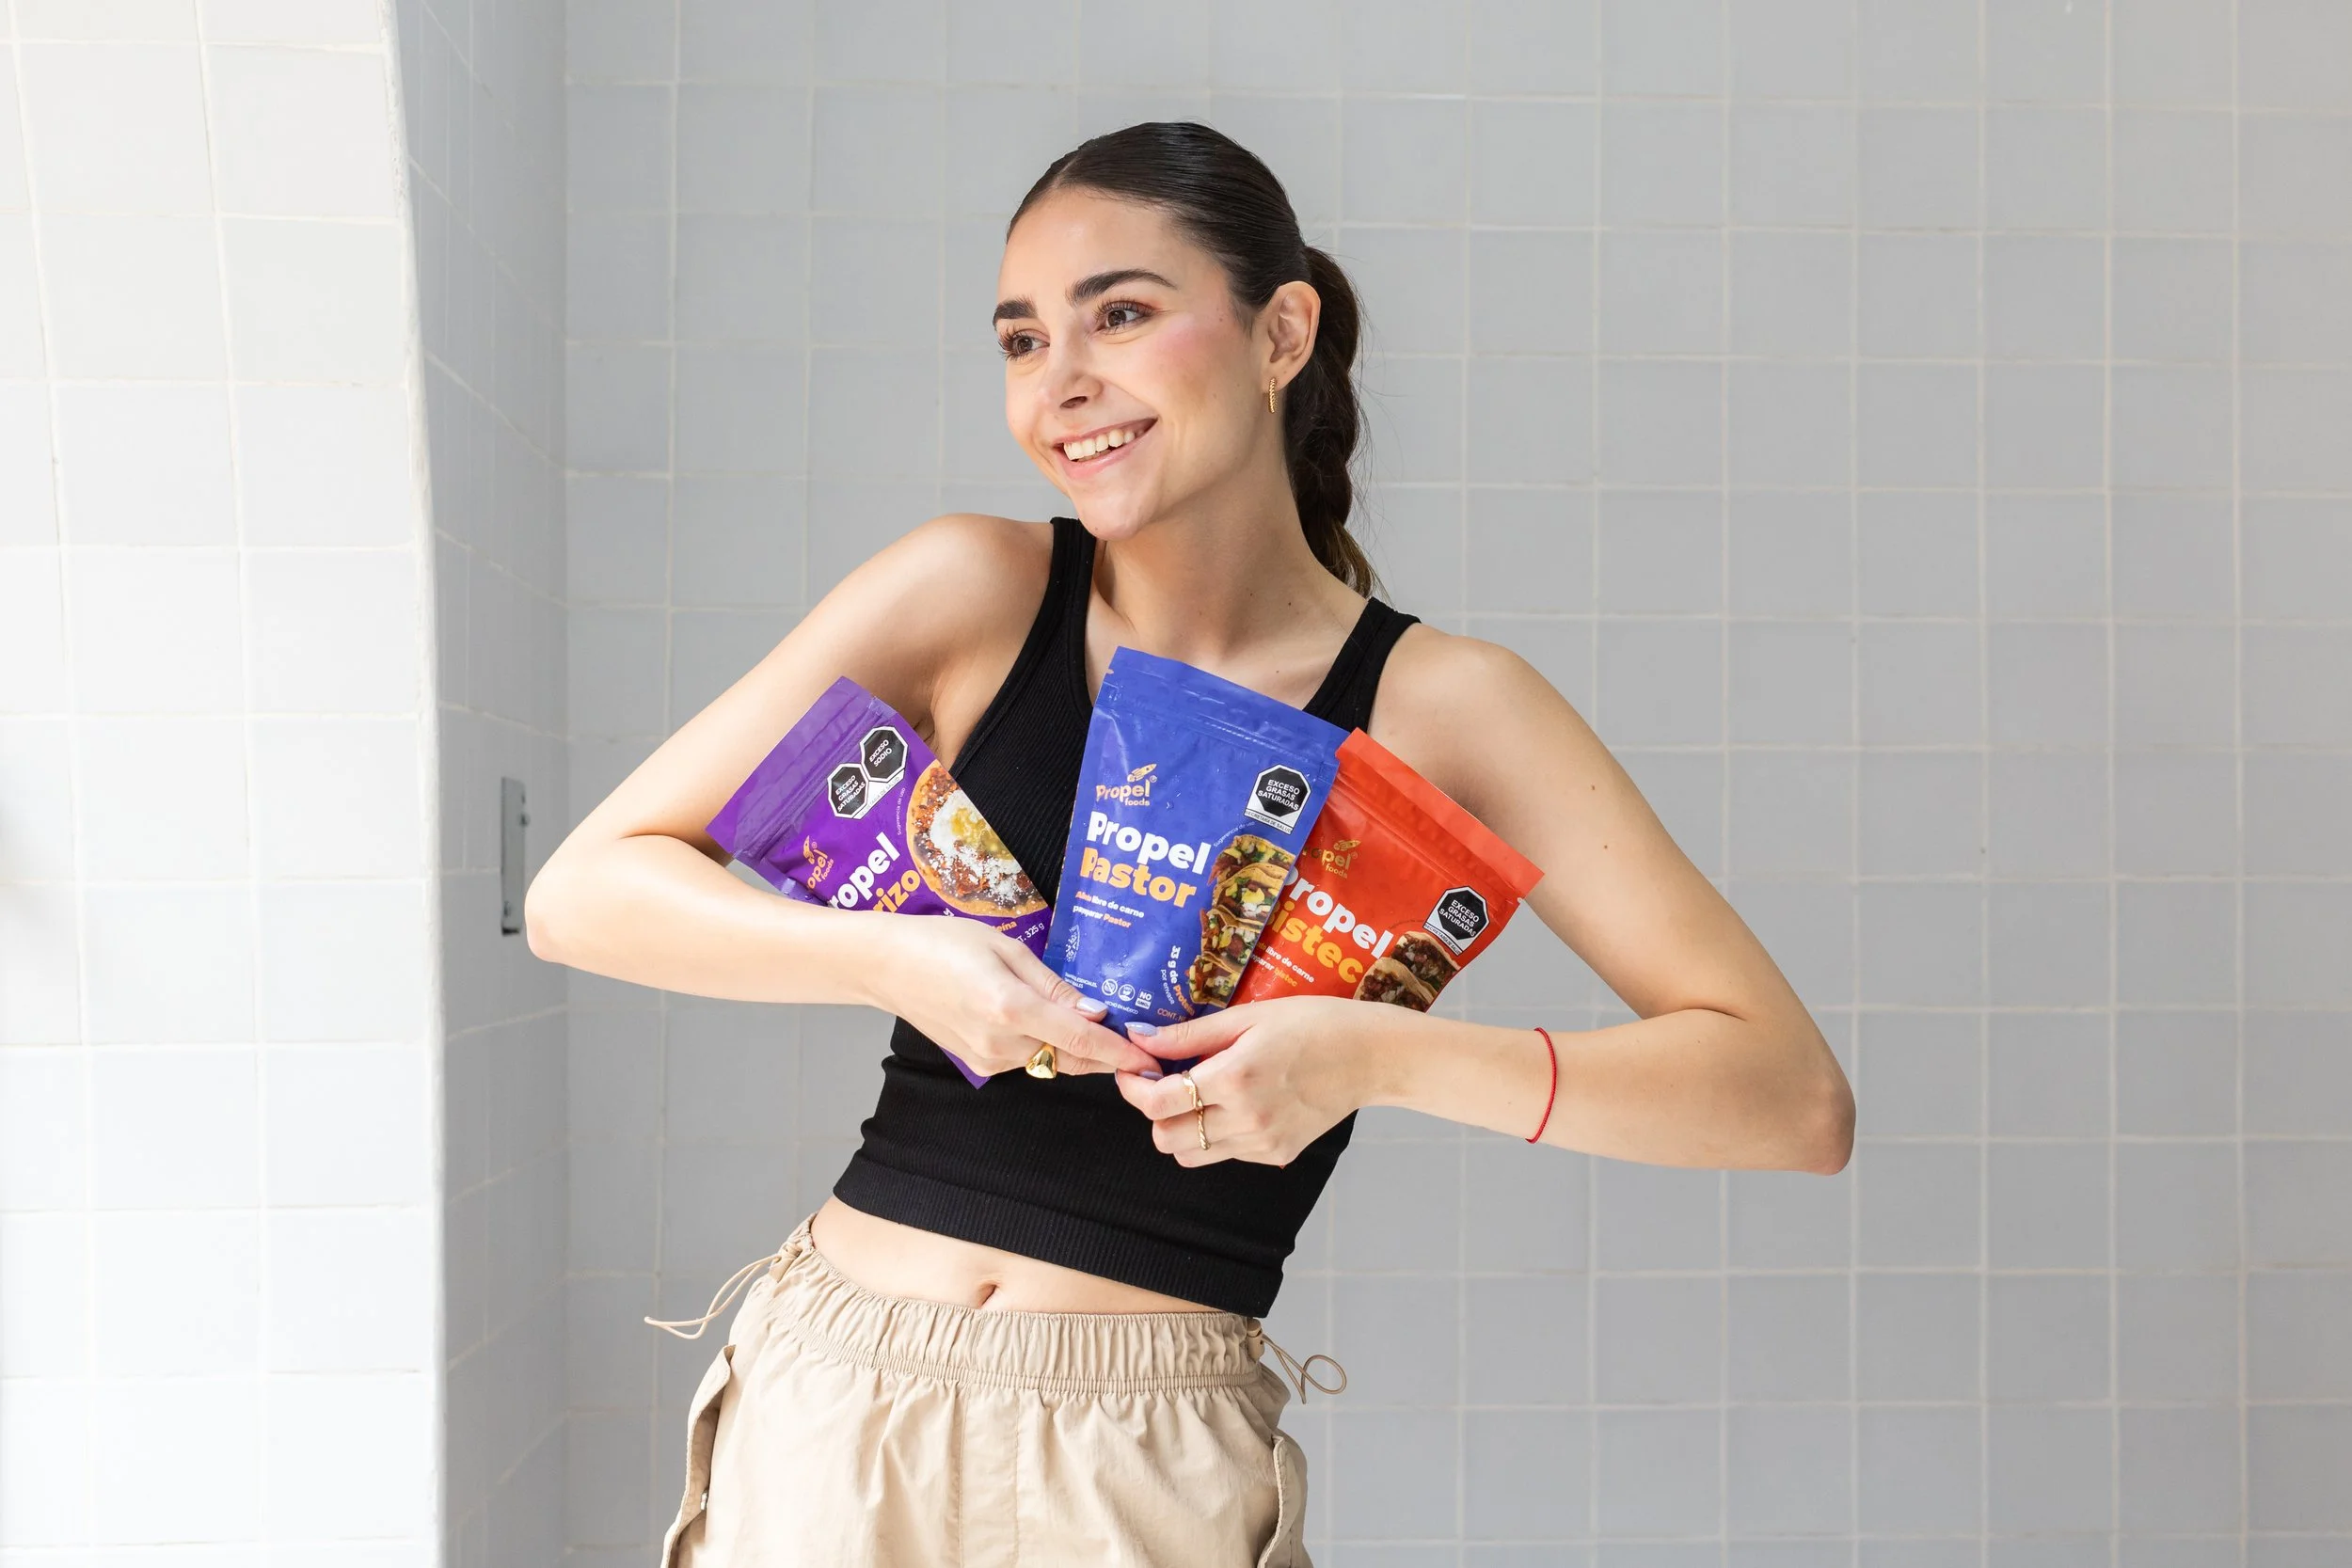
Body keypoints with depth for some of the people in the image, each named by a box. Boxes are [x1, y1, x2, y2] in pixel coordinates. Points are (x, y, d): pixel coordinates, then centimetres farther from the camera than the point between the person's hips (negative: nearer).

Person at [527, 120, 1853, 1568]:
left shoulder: (1438, 708, -6)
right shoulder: (974, 595, -3)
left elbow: (1797, 1098, -11)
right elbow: (584, 894, -3)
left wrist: (1376, 1056, -22)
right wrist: (894, 961, -20)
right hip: (833, 1410, 2)